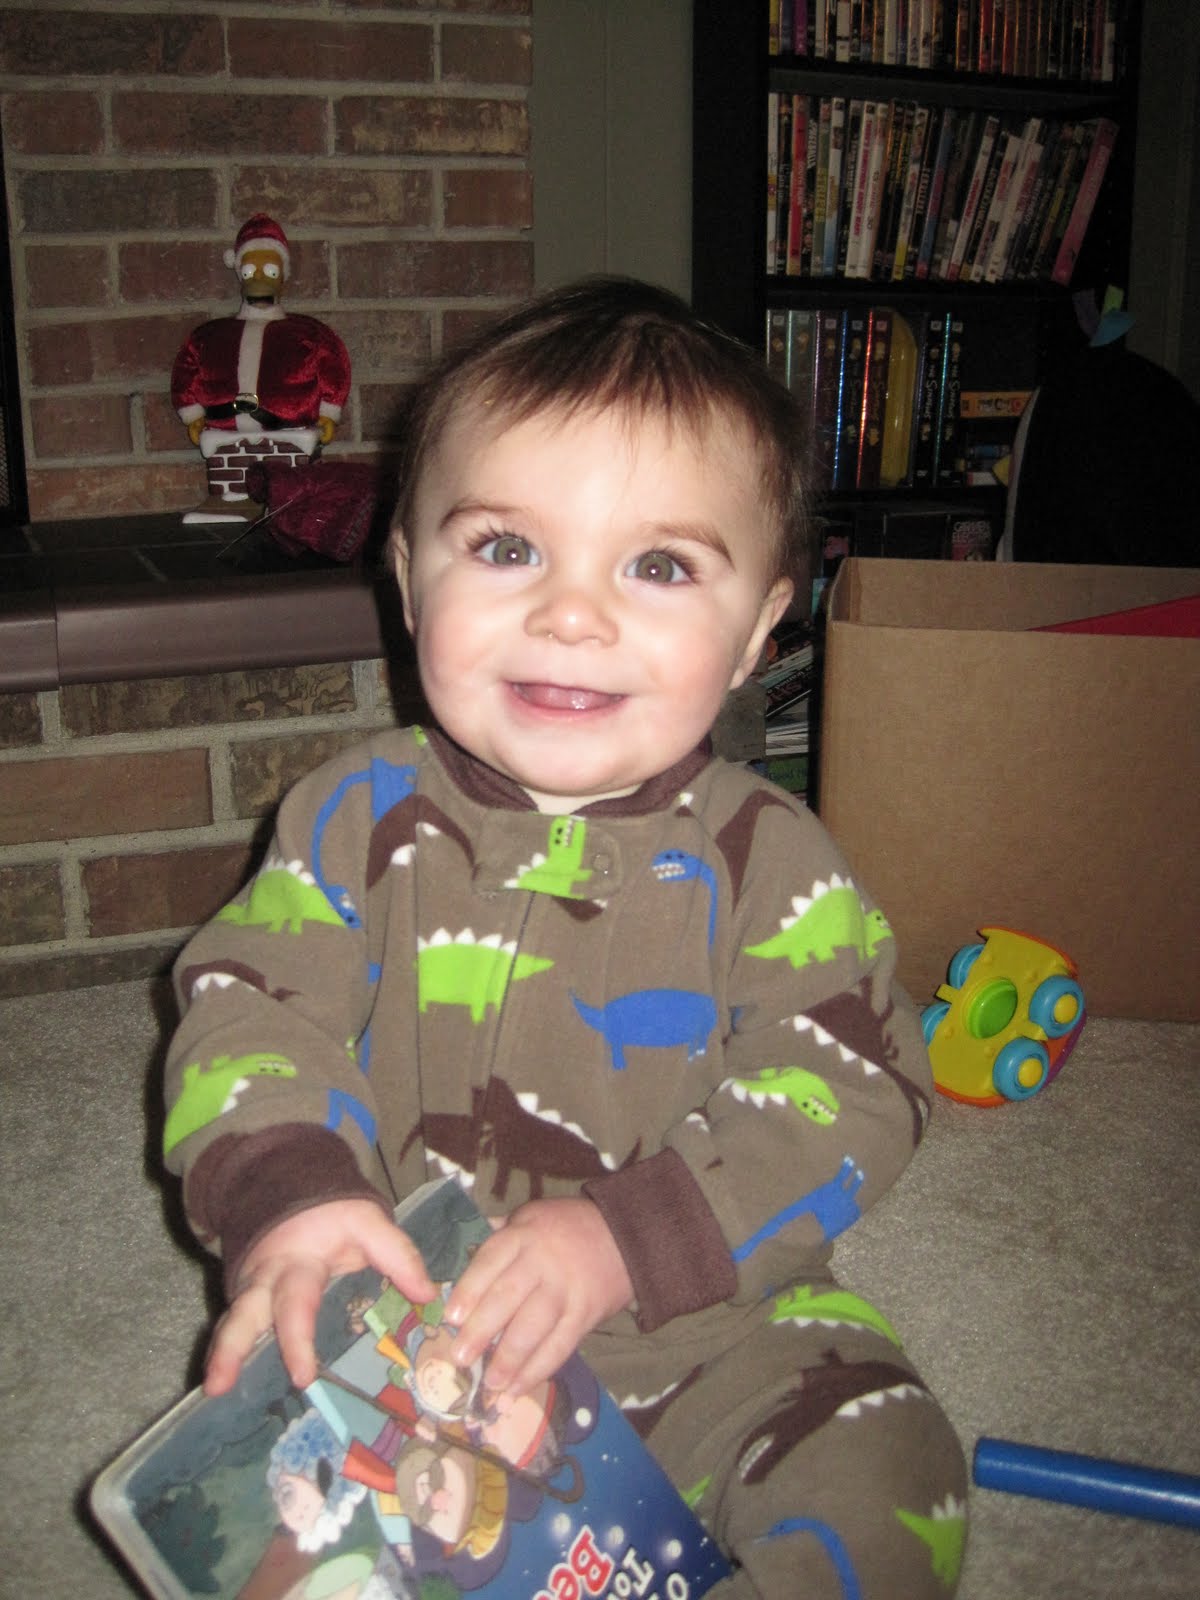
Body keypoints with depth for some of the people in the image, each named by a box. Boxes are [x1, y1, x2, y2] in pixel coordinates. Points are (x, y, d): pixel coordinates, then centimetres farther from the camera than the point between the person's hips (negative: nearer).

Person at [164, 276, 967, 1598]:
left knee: (880, 1491, -18)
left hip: (703, 1323, 0)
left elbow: (852, 1088, -13)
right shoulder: (362, 816, -3)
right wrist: (288, 1192, -25)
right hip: (402, 1315, 1)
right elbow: (249, 1001, -5)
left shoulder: (763, 856, -8)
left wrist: (628, 1236, -26)